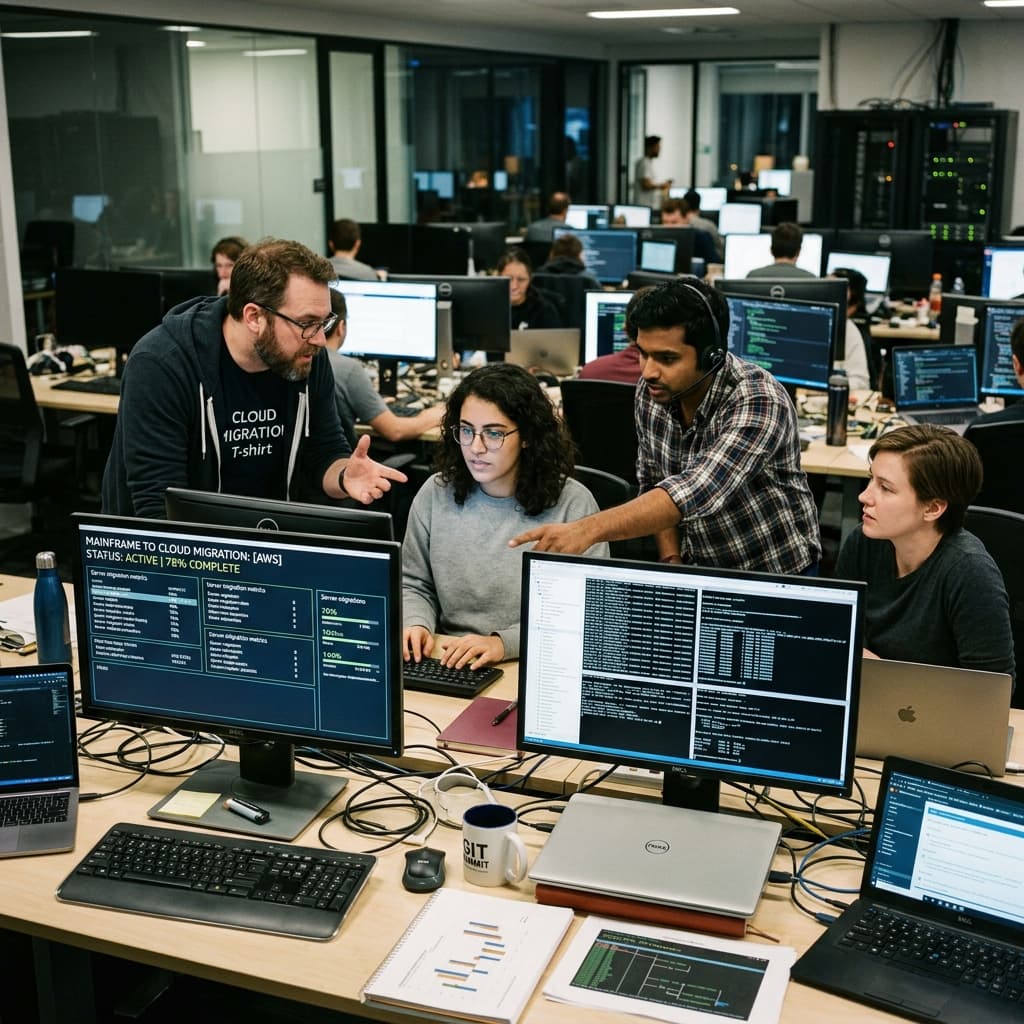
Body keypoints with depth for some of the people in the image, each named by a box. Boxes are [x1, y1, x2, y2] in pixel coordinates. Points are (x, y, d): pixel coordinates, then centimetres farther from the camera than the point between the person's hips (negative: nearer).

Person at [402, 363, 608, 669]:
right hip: (448, 666, 3)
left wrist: (504, 643, -20)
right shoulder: (436, 494, 5)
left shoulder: (572, 503, -7)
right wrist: (417, 624, -7)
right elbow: (413, 585, 15)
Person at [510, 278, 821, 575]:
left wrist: (586, 530, -47)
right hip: (698, 571, 4)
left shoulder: (759, 402, -25)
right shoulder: (651, 391, -7)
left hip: (775, 575, -4)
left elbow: (696, 491, -38)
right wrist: (671, 561, -7)